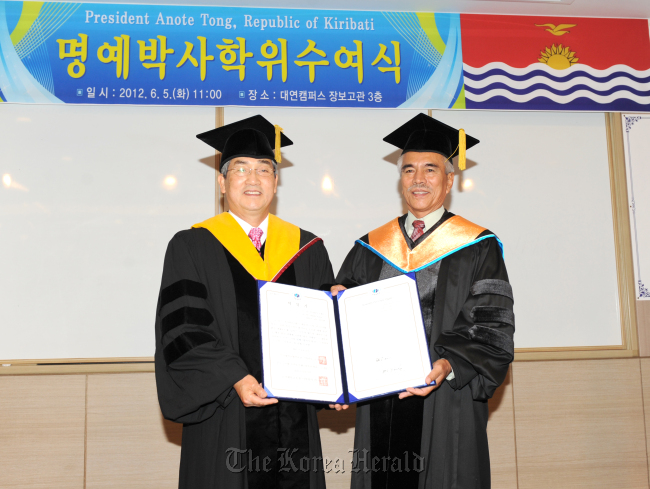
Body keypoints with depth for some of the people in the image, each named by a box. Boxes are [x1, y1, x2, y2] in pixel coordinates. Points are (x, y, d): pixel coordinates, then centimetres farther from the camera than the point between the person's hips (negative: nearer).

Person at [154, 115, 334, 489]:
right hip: (225, 422, -2)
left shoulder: (308, 250, 9)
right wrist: (234, 379, -20)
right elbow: (183, 329, -8)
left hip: (295, 422, 3)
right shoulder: (192, 247, -1)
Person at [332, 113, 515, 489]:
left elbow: (492, 327, -6)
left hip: (444, 407, -3)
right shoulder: (371, 249, 11)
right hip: (379, 405, 3)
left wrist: (449, 367, -21)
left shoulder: (476, 249, 1)